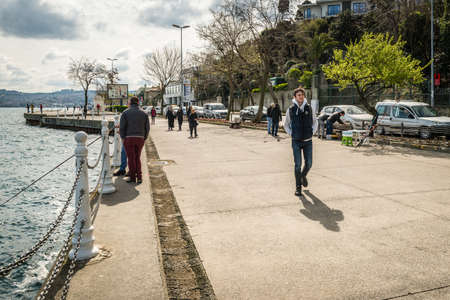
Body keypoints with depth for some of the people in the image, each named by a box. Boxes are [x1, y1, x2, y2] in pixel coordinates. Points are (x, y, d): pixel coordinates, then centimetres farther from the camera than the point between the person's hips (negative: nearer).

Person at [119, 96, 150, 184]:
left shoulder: (125, 113, -1)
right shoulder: (144, 113, 8)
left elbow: (122, 127, -6)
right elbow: (147, 127, 5)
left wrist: (123, 138, 2)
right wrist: (144, 138, 11)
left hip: (129, 138, -3)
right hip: (140, 138, 3)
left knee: (131, 158, 5)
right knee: (137, 158, 13)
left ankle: (132, 177, 10)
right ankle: (139, 176, 7)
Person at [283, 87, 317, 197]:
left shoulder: (309, 108, 3)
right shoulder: (291, 109, -2)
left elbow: (315, 122, 17)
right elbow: (286, 124, 11)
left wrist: (312, 132, 6)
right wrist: (291, 134, 2)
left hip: (308, 141, 2)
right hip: (296, 141, -2)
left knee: (309, 163, 3)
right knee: (298, 164, -3)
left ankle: (303, 176, 36)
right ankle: (298, 187, 8)